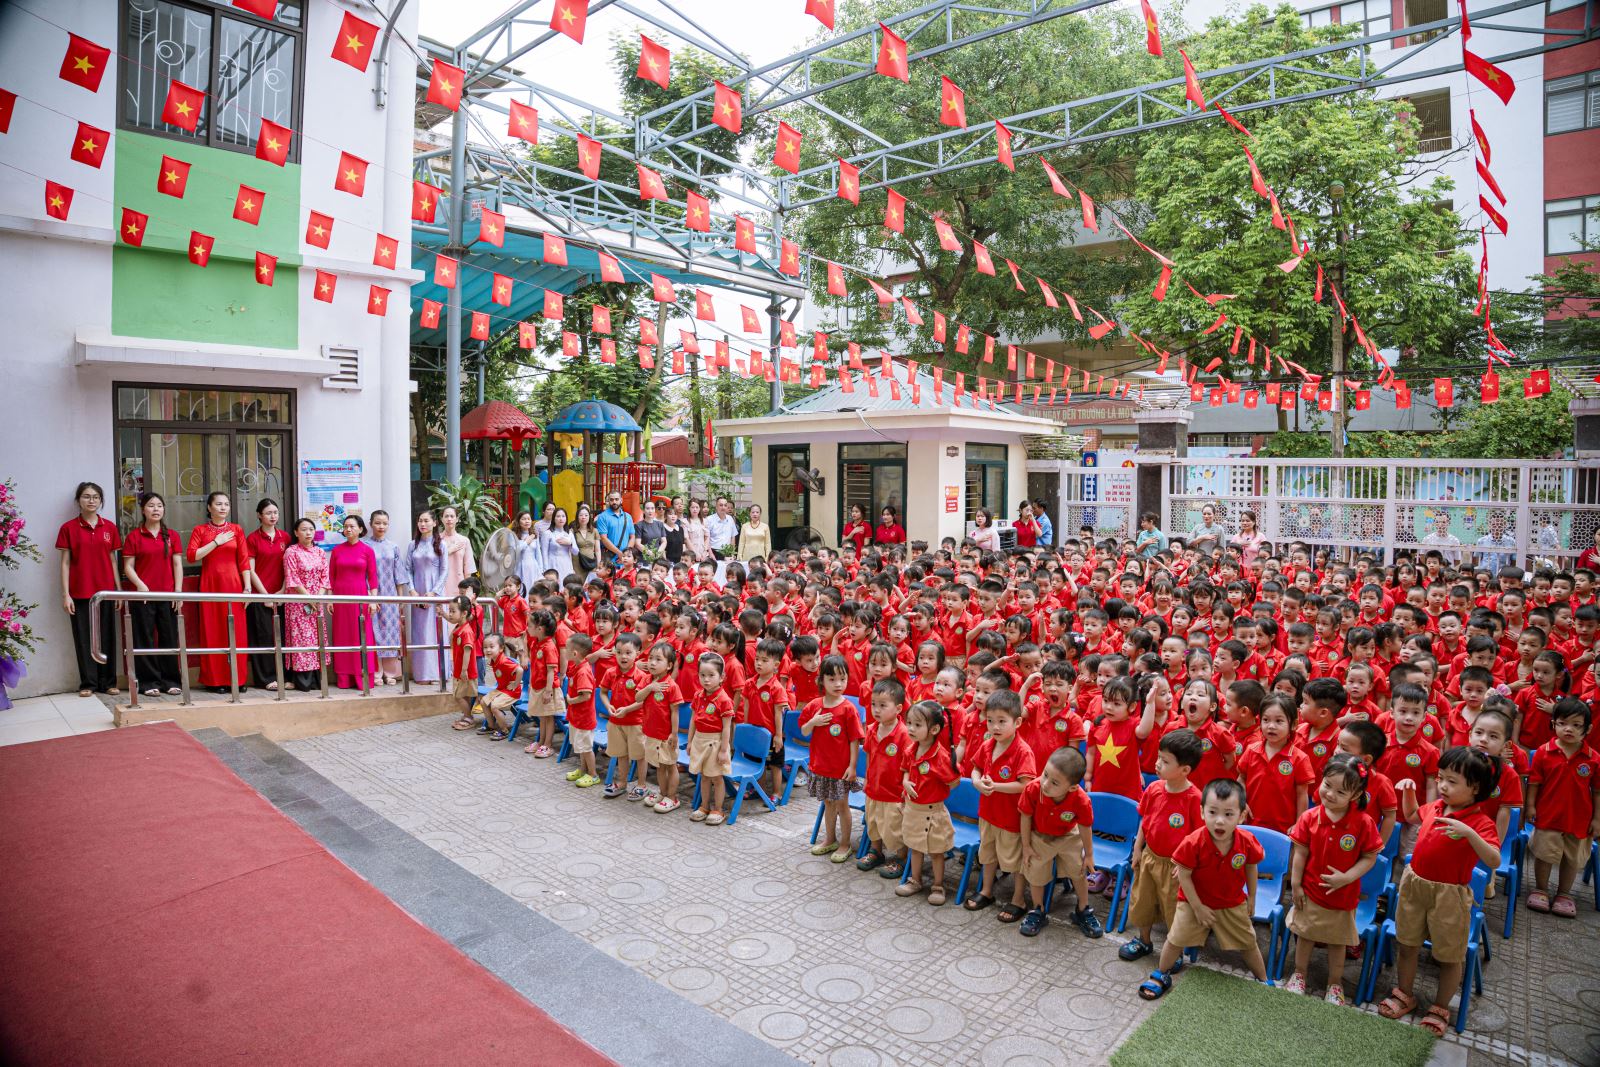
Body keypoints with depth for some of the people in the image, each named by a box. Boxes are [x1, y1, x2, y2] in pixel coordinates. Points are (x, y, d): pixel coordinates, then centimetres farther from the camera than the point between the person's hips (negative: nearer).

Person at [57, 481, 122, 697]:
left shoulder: (110, 528, 7)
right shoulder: (68, 528, 1)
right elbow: (65, 562, 0)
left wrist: (119, 590, 8)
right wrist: (65, 595, -5)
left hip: (105, 591, 2)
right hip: (80, 592, -2)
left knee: (107, 637, 6)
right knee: (84, 638, 2)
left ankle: (108, 682, 14)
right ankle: (88, 683, 11)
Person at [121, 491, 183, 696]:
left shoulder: (172, 535, 9)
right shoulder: (134, 536, 3)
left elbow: (177, 565, 6)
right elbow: (128, 566, 0)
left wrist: (178, 590, -2)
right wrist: (140, 584, -15)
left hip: (168, 595, 2)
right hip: (143, 595, -2)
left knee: (169, 638, 5)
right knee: (145, 639, 2)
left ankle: (170, 680, 12)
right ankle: (148, 681, 9)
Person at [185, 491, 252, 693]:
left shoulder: (237, 530, 9)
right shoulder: (200, 530, 7)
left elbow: (244, 560, 3)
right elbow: (191, 555, -7)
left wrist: (247, 587, -3)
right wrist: (216, 542, -10)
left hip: (233, 584, 1)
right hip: (210, 584, -1)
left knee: (236, 632, -1)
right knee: (212, 632, 0)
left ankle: (238, 678, 6)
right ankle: (214, 680, 6)